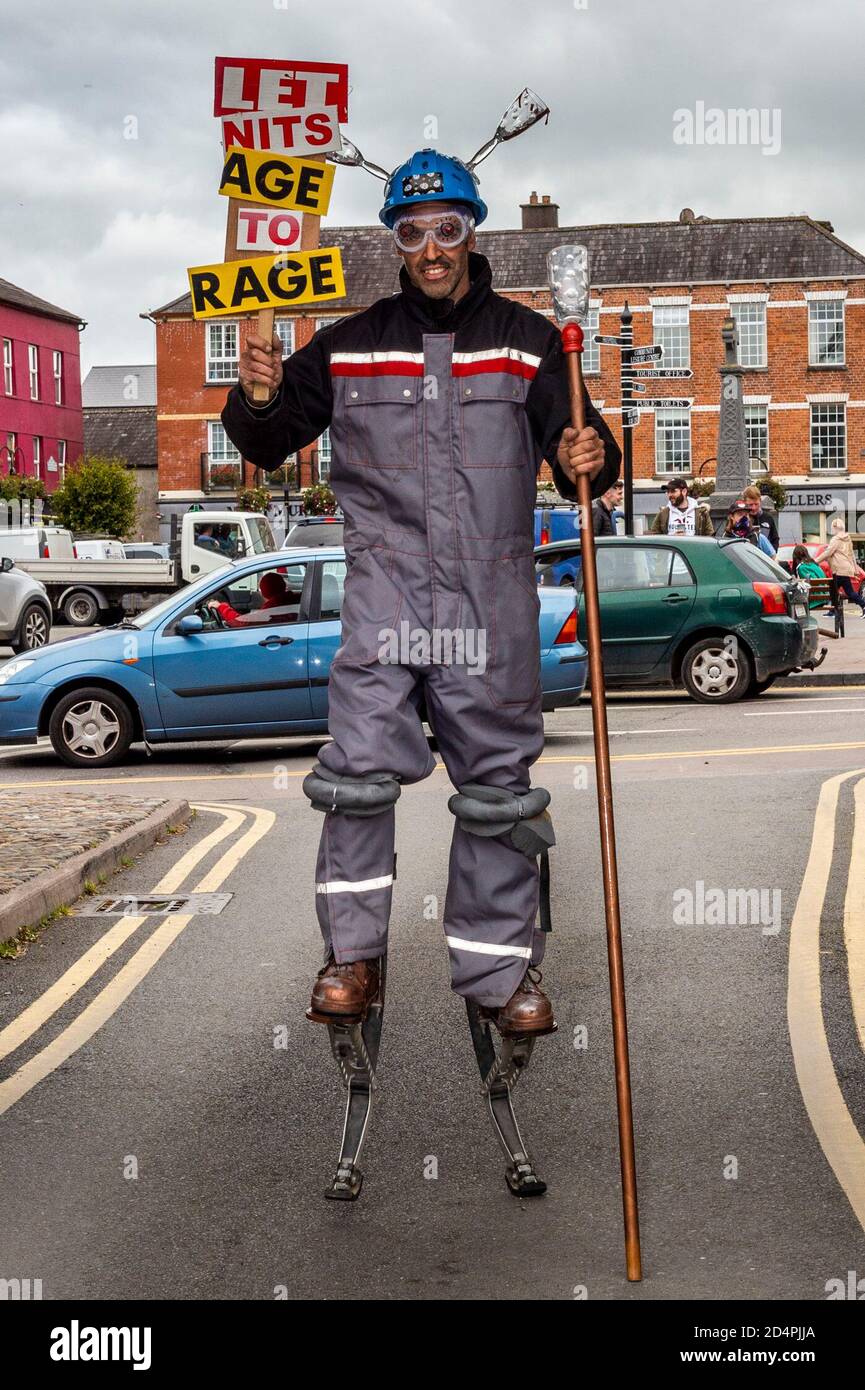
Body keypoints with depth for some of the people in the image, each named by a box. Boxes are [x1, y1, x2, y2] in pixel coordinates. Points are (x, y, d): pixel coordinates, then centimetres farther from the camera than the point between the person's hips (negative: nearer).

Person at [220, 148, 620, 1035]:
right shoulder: (349, 346, 10)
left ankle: (498, 968, 17)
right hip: (385, 582, 0)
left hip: (492, 594, 1)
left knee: (496, 779, 5)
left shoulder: (526, 342, 9)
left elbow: (576, 444, 7)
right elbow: (268, 446, 14)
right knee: (360, 765, -12)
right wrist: (258, 398, -8)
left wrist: (588, 458, -17)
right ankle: (353, 952, 4)